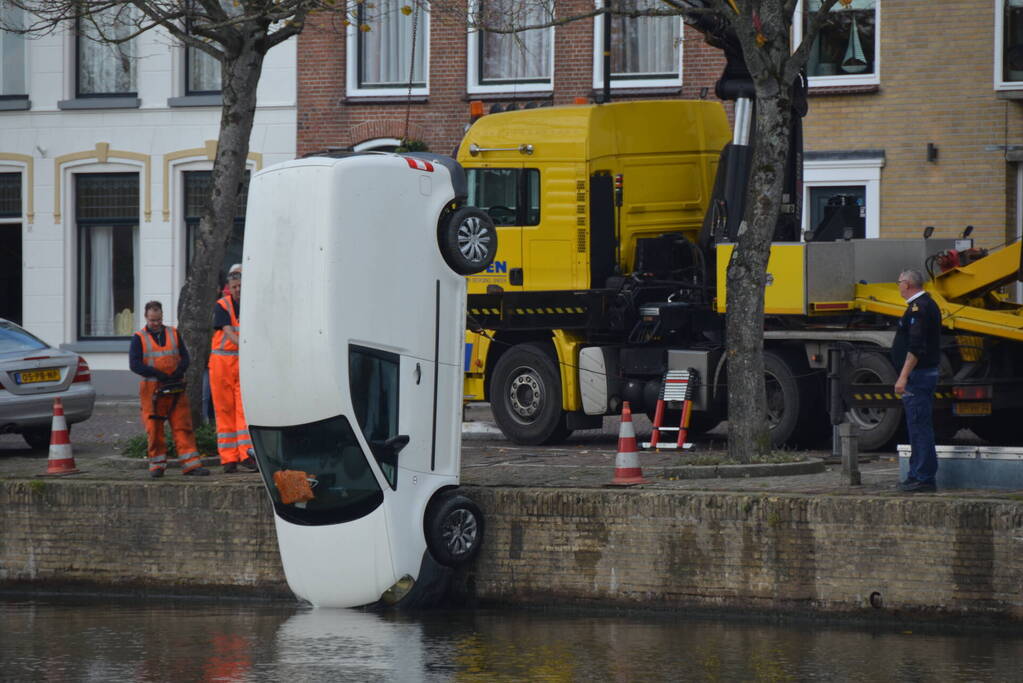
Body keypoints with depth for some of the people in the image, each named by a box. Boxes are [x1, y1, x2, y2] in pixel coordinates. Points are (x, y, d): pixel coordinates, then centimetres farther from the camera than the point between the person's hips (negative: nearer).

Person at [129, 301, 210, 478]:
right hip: (152, 389, -2)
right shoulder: (139, 338, 4)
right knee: (154, 428, 0)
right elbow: (134, 364, -7)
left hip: (175, 387, 2)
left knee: (182, 426, -4)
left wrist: (177, 374, -12)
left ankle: (191, 465, -7)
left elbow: (185, 358, 9)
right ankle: (157, 465, 9)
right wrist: (158, 374, -16)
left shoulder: (174, 334, 13)